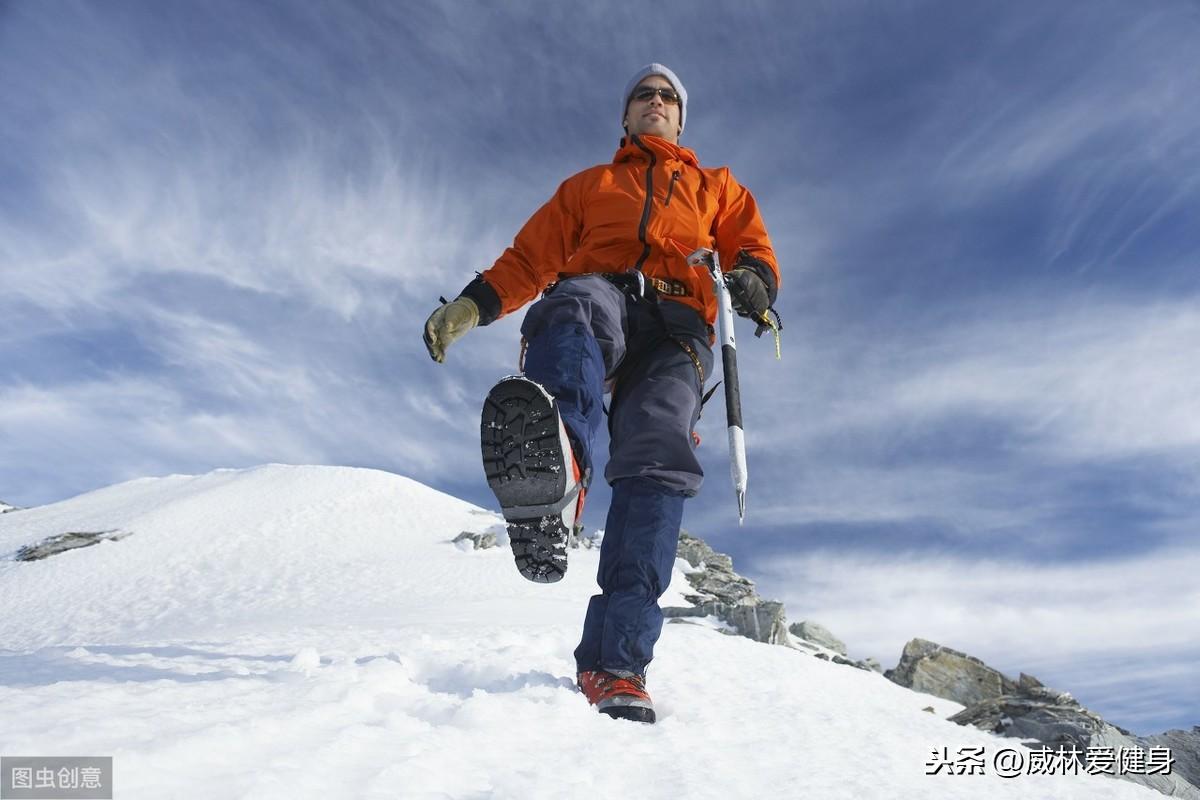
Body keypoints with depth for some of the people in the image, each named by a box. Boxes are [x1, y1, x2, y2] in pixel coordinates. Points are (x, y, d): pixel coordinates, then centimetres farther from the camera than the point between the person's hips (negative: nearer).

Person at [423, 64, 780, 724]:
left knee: (656, 453, -29)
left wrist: (753, 280, -6)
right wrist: (473, 304, 7)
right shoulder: (588, 186, 36)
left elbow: (752, 245, 20)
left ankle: (615, 663, -34)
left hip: (675, 329, 0)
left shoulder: (718, 188, 36)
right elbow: (531, 256, 25)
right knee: (575, 300, -39)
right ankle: (556, 470, -70)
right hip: (600, 297, 0)